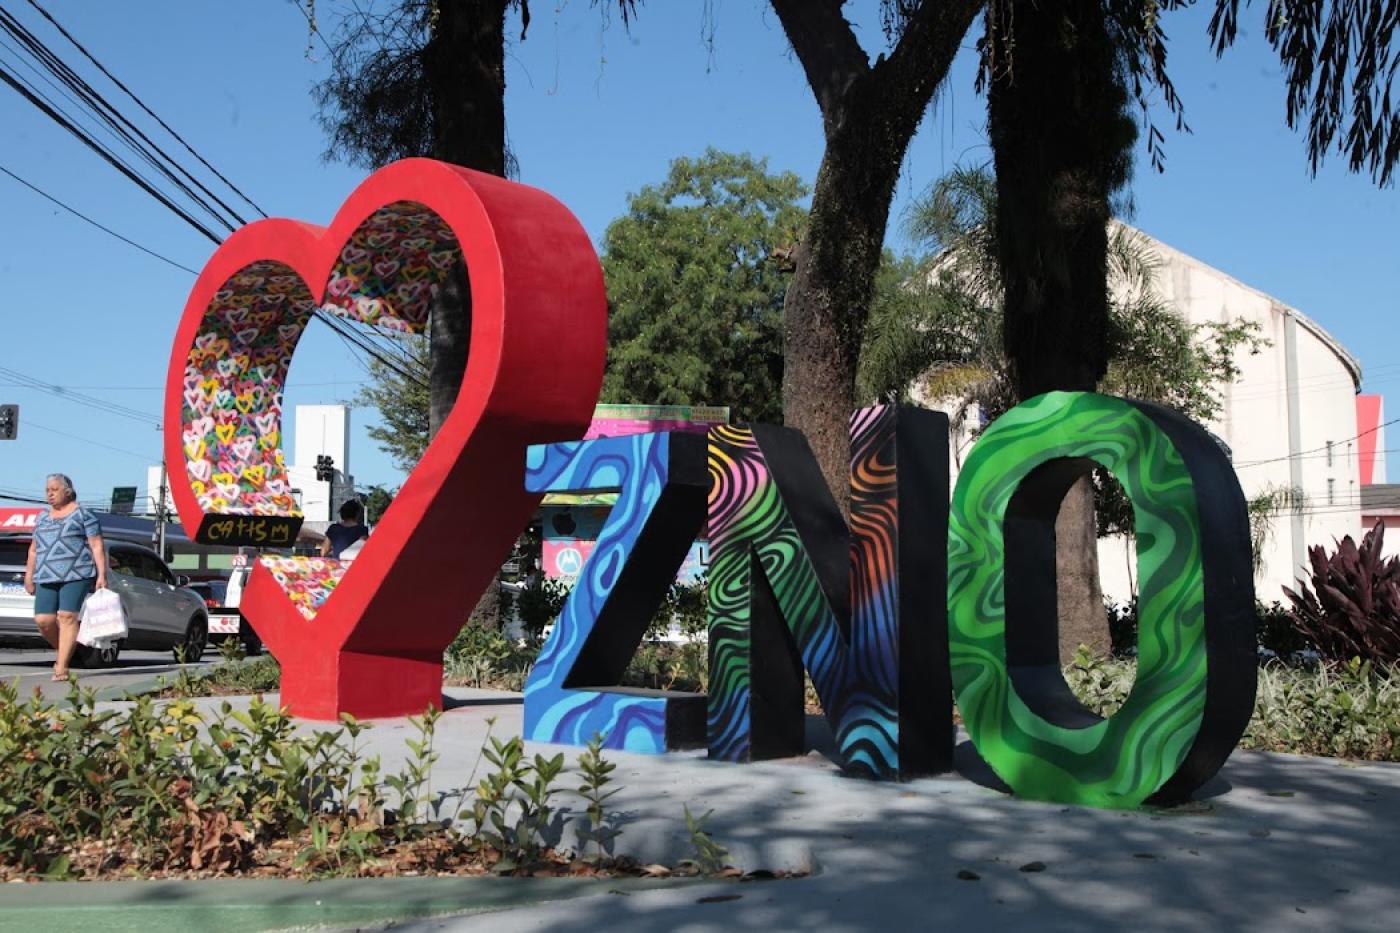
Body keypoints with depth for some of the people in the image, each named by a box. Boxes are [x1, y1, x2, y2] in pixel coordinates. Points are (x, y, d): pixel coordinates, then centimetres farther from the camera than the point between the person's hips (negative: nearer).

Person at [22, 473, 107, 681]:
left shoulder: (82, 515, 3)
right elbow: (34, 549, 25)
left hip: (76, 574, -5)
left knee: (67, 616, -12)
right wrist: (28, 575, 19)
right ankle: (62, 651, 21)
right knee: (43, 620, -5)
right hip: (46, 577, 5)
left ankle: (62, 667, -12)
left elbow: (97, 546, -2)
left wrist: (102, 575, -9)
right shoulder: (42, 518, 21)